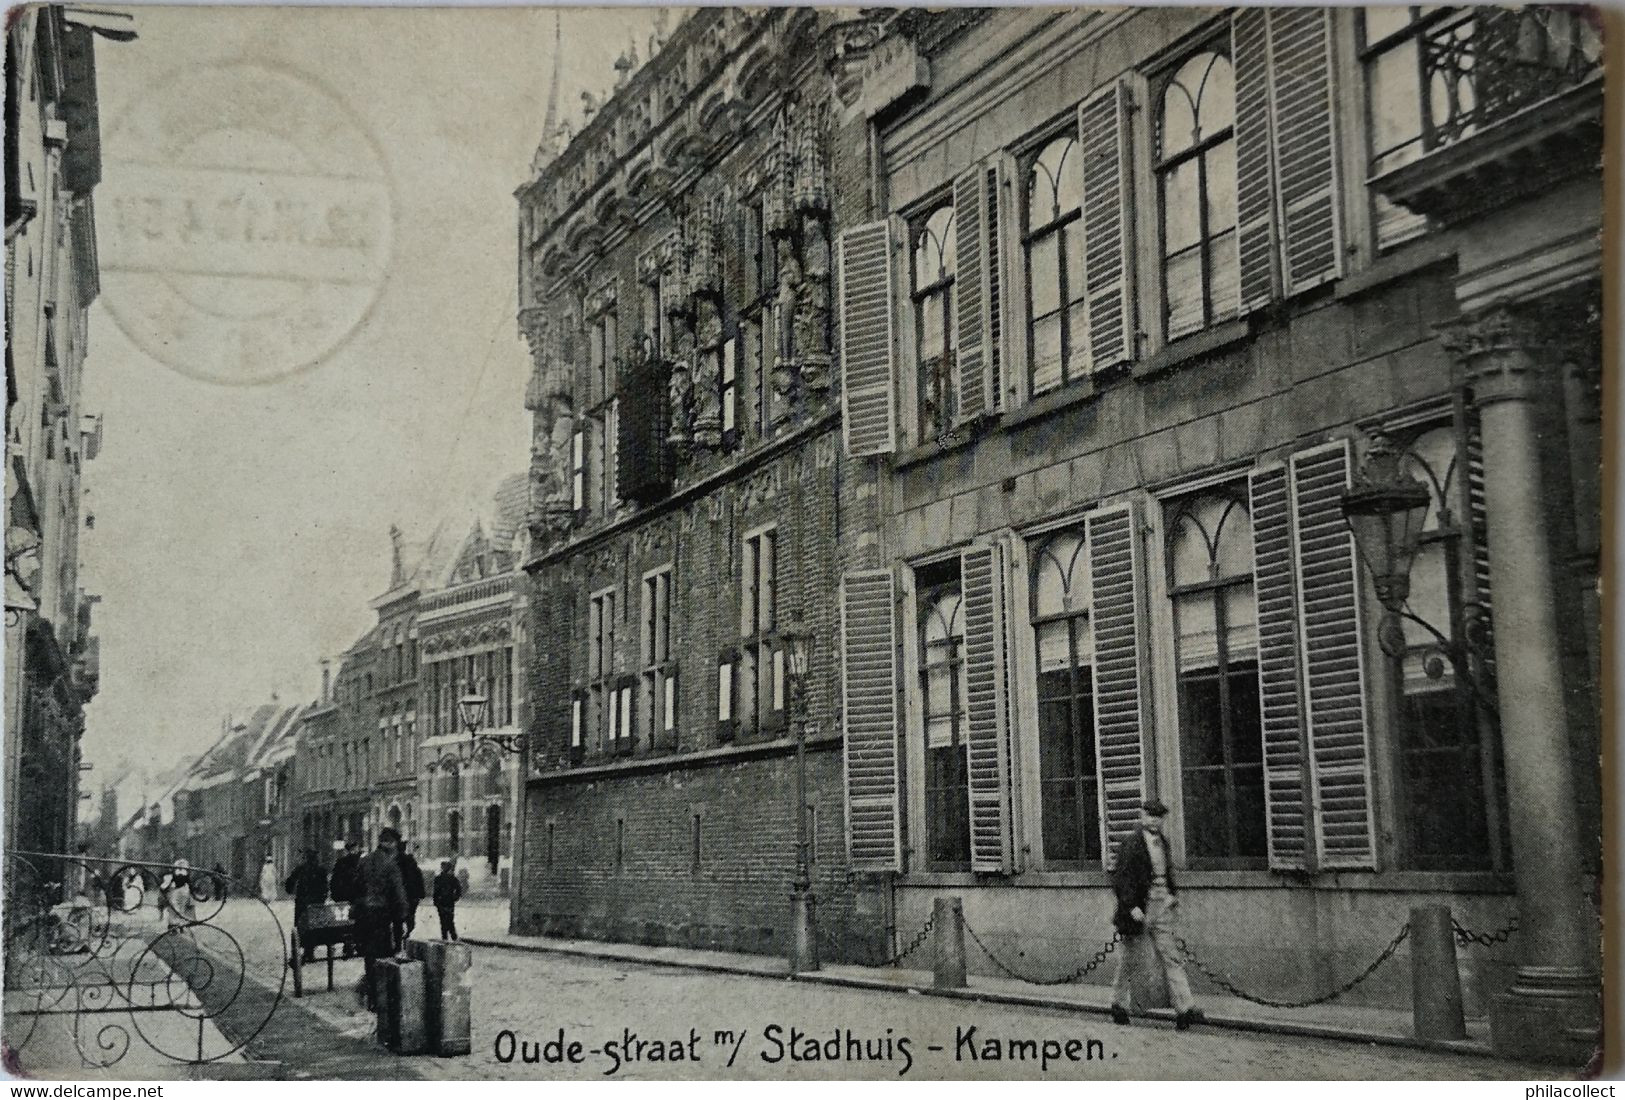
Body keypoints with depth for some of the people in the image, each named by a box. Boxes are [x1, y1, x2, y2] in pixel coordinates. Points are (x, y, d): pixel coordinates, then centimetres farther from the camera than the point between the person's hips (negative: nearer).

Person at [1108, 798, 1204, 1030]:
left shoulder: (1162, 841, 11)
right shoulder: (1131, 844, -12)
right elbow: (1120, 879, -14)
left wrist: (1172, 894, 12)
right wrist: (1131, 906, -20)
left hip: (1161, 906, 6)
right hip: (1140, 908, -6)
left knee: (1171, 958, -1)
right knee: (1133, 959, 5)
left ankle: (1185, 1010, -5)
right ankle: (1119, 1005, 24)